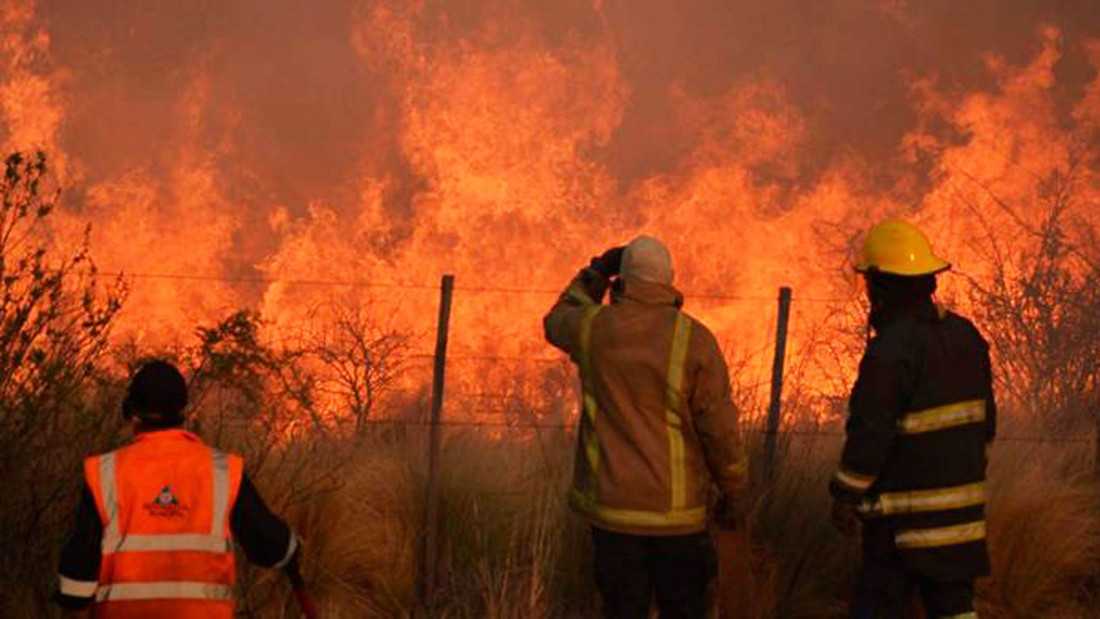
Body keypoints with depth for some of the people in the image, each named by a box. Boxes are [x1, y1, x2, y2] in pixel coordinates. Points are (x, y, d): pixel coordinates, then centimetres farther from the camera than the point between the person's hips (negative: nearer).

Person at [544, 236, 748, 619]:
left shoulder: (595, 329, -3)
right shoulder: (693, 340, -9)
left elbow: (557, 321, 24)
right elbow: (719, 427, -6)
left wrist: (595, 274, 22)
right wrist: (732, 491, 5)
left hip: (612, 508, 2)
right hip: (675, 514, -2)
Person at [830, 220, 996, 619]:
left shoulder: (890, 349, -18)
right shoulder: (964, 335, 8)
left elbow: (870, 432, -18)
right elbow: (984, 418, 15)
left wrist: (846, 496, -8)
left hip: (909, 507, -8)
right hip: (961, 504, 8)